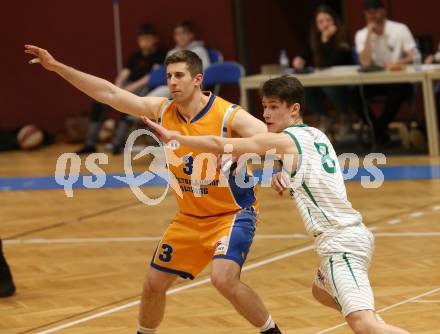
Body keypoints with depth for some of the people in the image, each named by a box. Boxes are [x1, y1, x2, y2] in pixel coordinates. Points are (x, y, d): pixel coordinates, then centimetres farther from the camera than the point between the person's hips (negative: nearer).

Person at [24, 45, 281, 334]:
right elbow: (109, 93, -2)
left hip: (233, 214, -6)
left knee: (224, 278, -28)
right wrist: (57, 67, -4)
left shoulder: (228, 115, -20)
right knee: (154, 284, 10)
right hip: (189, 218, 6)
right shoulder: (162, 111, -5)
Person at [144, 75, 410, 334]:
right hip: (353, 234, 9)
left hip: (341, 243, -9)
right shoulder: (316, 135, 16)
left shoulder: (283, 140, -8)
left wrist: (174, 137, 4)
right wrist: (284, 174, 16)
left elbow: (218, 145, -6)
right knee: (323, 291, 35)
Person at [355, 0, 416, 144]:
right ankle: (376, 129, -9)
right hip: (376, 81, 3)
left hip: (399, 79, -3)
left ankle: (380, 128, -18)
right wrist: (369, 34, -15)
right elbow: (365, 63, -13)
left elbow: (413, 57, -11)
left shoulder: (400, 29, -4)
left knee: (397, 90, -37)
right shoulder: (361, 35, 1)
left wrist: (400, 62, -33)